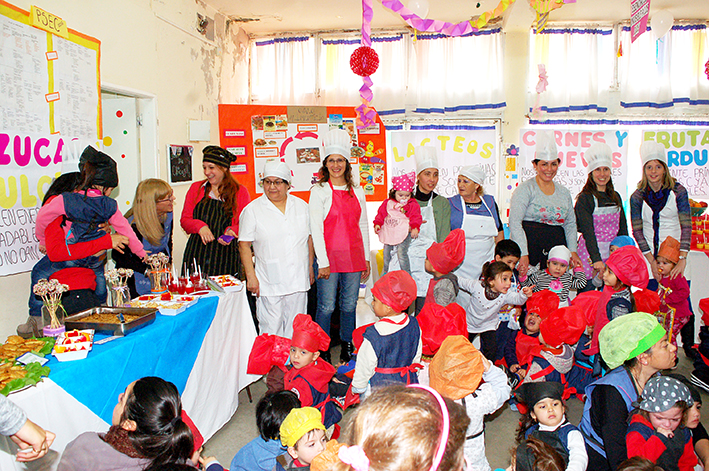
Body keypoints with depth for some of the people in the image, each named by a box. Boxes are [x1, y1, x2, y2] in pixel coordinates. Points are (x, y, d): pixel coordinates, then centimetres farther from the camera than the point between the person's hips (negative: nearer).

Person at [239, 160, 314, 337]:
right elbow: (244, 245, -2)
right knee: (271, 330, 0)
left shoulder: (301, 206, 8)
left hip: (298, 281, 3)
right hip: (269, 283, -3)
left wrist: (310, 268, 12)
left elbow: (309, 238, 14)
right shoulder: (252, 210, -1)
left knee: (296, 329, 12)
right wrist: (251, 276, -9)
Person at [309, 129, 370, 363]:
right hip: (329, 256, -4)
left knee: (350, 304, 11)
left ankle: (347, 349, 25)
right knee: (326, 306, 0)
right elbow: (316, 228, -7)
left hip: (354, 256, 4)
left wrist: (366, 257, 11)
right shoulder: (319, 191, -2)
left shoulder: (357, 191, 10)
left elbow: (363, 225, 14)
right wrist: (322, 262, -12)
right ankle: (323, 352, 15)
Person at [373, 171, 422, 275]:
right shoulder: (388, 203, 7)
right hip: (389, 233, 4)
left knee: (401, 253, -15)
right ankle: (385, 272, 33)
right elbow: (381, 214, 12)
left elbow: (416, 217, -7)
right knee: (386, 253, 13)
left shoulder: (413, 205, -1)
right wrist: (377, 224, -2)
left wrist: (415, 228, -23)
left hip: (403, 233, -4)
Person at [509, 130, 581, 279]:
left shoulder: (564, 192, 16)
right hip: (530, 248, -5)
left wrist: (573, 251, 8)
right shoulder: (526, 189, -2)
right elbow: (514, 222, -10)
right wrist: (523, 254, -17)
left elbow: (570, 224, 21)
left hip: (556, 251, 5)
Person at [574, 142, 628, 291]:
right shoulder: (584, 198, -6)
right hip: (590, 252, -5)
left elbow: (623, 229, 14)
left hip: (614, 252, 5)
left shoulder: (615, 197, 13)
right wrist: (597, 260, -25)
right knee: (589, 290, -6)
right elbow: (588, 232, -16)